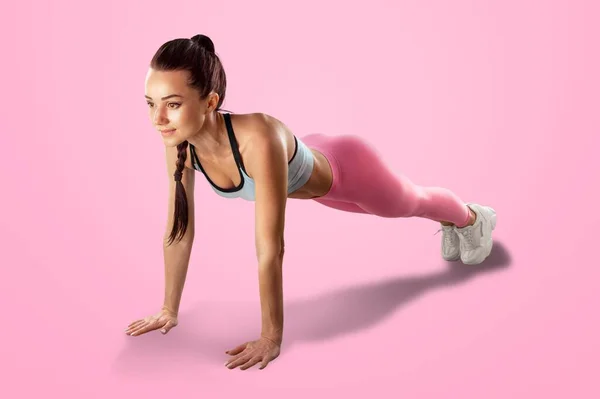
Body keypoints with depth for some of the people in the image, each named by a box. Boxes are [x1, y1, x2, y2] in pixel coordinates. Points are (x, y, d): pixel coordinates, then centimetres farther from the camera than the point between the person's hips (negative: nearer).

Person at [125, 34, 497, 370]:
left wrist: (271, 337, -36)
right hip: (311, 167, 6)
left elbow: (271, 248, -44)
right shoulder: (180, 141, -28)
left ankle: (474, 217, 65)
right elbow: (180, 229, -18)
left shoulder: (258, 139, -49)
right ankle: (451, 223, 70)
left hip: (347, 167, -6)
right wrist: (170, 309, -12)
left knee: (415, 201, 27)